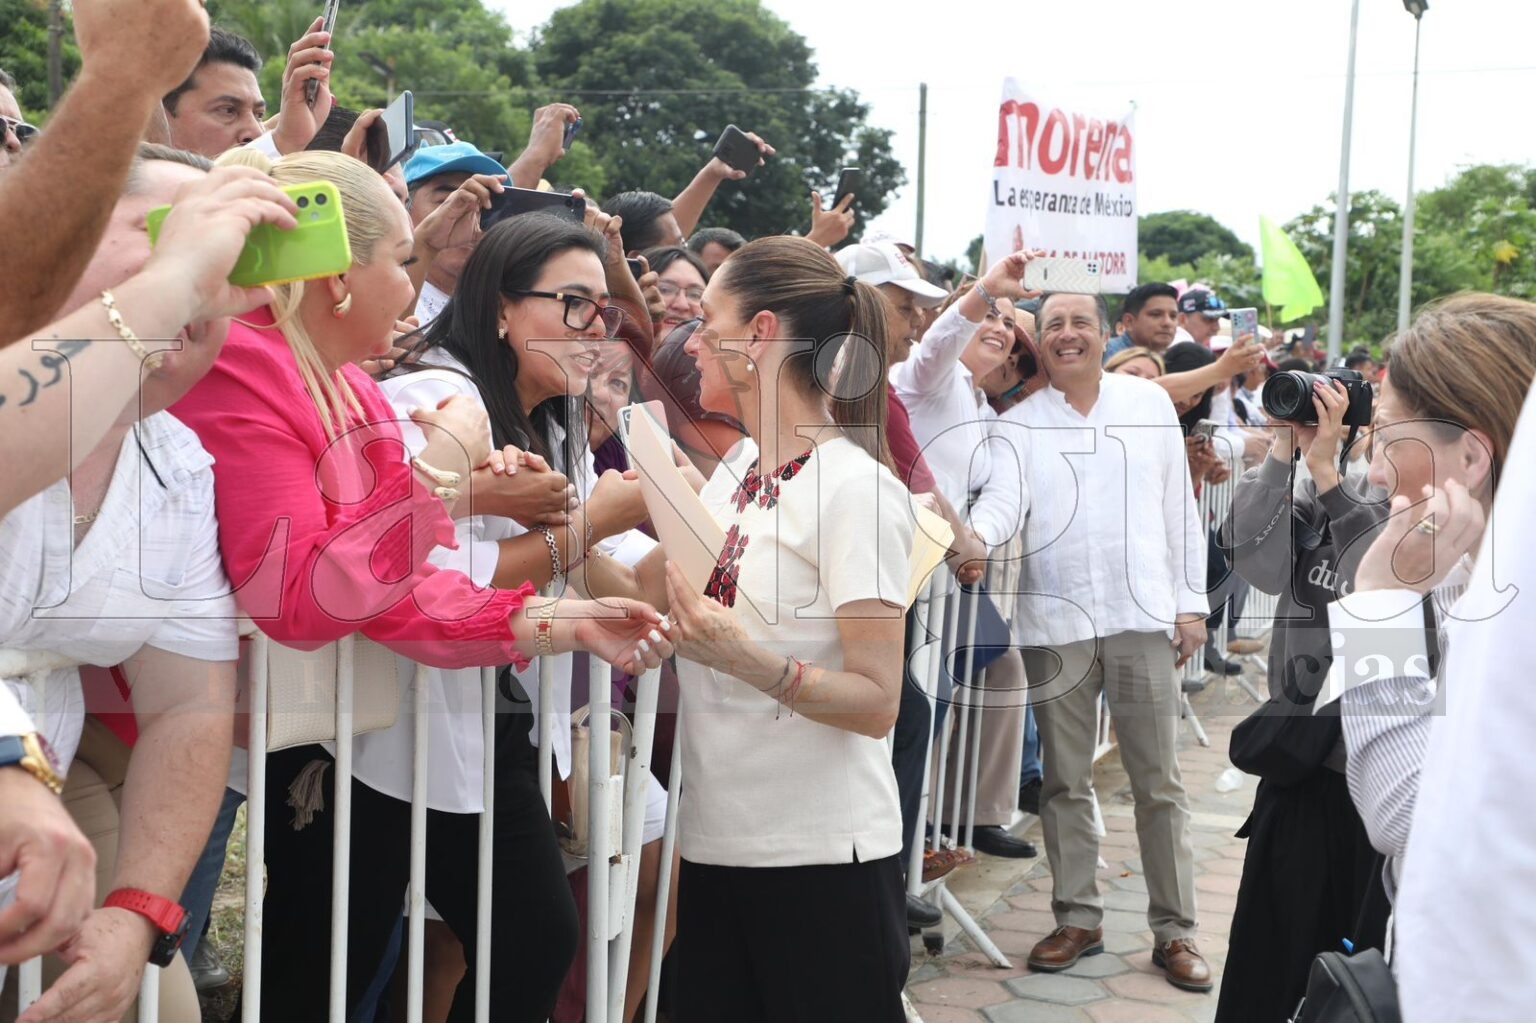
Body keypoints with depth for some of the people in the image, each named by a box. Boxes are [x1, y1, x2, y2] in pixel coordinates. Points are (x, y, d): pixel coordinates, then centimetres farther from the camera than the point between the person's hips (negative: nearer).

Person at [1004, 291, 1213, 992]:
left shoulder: (1150, 403, 6)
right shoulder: (1017, 424, 6)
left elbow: (1179, 508, 7)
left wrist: (1190, 602, 4)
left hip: (1141, 617, -1)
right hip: (1053, 621, 1)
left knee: (1159, 782, 3)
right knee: (1064, 782, 9)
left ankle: (1174, 930, 13)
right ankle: (1077, 918, 22)